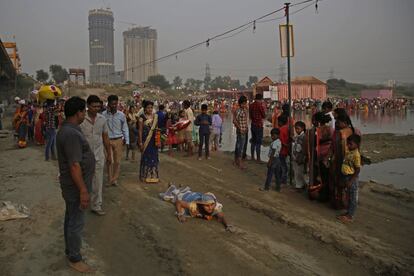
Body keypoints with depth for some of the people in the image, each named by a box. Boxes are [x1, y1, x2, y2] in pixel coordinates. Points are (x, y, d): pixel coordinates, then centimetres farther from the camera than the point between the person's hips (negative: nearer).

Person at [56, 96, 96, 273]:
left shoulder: (67, 129, 8)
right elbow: (74, 165, -28)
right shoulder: (71, 134, -26)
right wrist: (83, 190, -25)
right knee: (76, 222, 2)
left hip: (72, 184, 10)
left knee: (70, 218, 21)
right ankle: (75, 259, 16)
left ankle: (70, 249, 36)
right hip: (76, 186, -10)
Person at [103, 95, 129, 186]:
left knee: (117, 161, 6)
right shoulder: (104, 114, -7)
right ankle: (110, 180, 13)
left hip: (118, 140, 2)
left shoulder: (121, 115, -1)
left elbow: (125, 128, 6)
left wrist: (127, 141, 4)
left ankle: (115, 179, 20)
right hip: (108, 140, -2)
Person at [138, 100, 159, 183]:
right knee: (146, 157, 4)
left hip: (153, 140, 4)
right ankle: (145, 176, 15)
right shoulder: (142, 117, -6)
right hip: (145, 140, -4)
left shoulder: (155, 116, 7)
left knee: (154, 157, 8)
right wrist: (140, 142, -10)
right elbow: (140, 130, -6)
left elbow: (157, 129, 10)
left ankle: (153, 175, 19)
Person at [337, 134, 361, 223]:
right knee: (349, 197, 19)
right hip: (346, 176, 8)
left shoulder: (356, 155, -19)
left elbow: (358, 169, -19)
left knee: (353, 197, 4)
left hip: (352, 178, -8)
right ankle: (349, 212, 31)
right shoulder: (348, 152, 5)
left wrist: (351, 181, -21)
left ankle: (350, 216, 12)